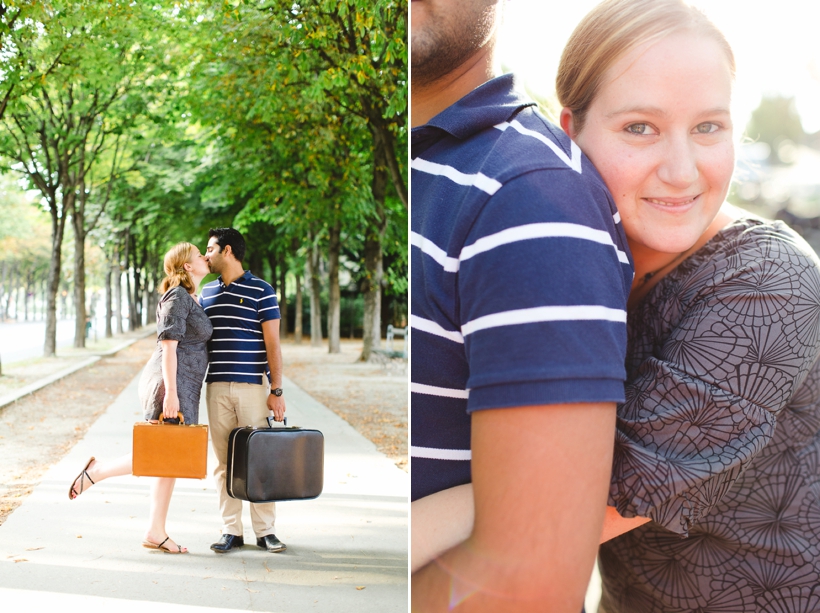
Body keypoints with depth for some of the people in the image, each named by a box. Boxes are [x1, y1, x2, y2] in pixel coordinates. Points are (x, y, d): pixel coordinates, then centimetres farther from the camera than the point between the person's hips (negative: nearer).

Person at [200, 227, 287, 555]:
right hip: (216, 388, 4)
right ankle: (231, 530, 10)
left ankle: (265, 530, 6)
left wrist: (276, 390, -8)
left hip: (253, 386, -4)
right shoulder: (206, 292, 14)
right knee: (223, 461, 4)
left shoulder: (261, 291, -1)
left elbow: (272, 344, -3)